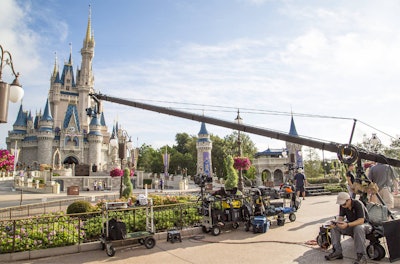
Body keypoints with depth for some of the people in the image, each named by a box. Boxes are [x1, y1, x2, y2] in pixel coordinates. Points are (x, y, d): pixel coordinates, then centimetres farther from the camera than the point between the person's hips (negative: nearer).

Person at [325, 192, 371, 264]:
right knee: (334, 227, -14)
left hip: (364, 224, -6)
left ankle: (361, 256, -31)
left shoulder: (358, 204, -25)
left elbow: (361, 220, -32)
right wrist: (336, 222, -26)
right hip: (351, 225, 6)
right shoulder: (342, 206, -6)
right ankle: (337, 252, -11)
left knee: (358, 228, -40)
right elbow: (341, 216, -2)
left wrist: (347, 225, -45)